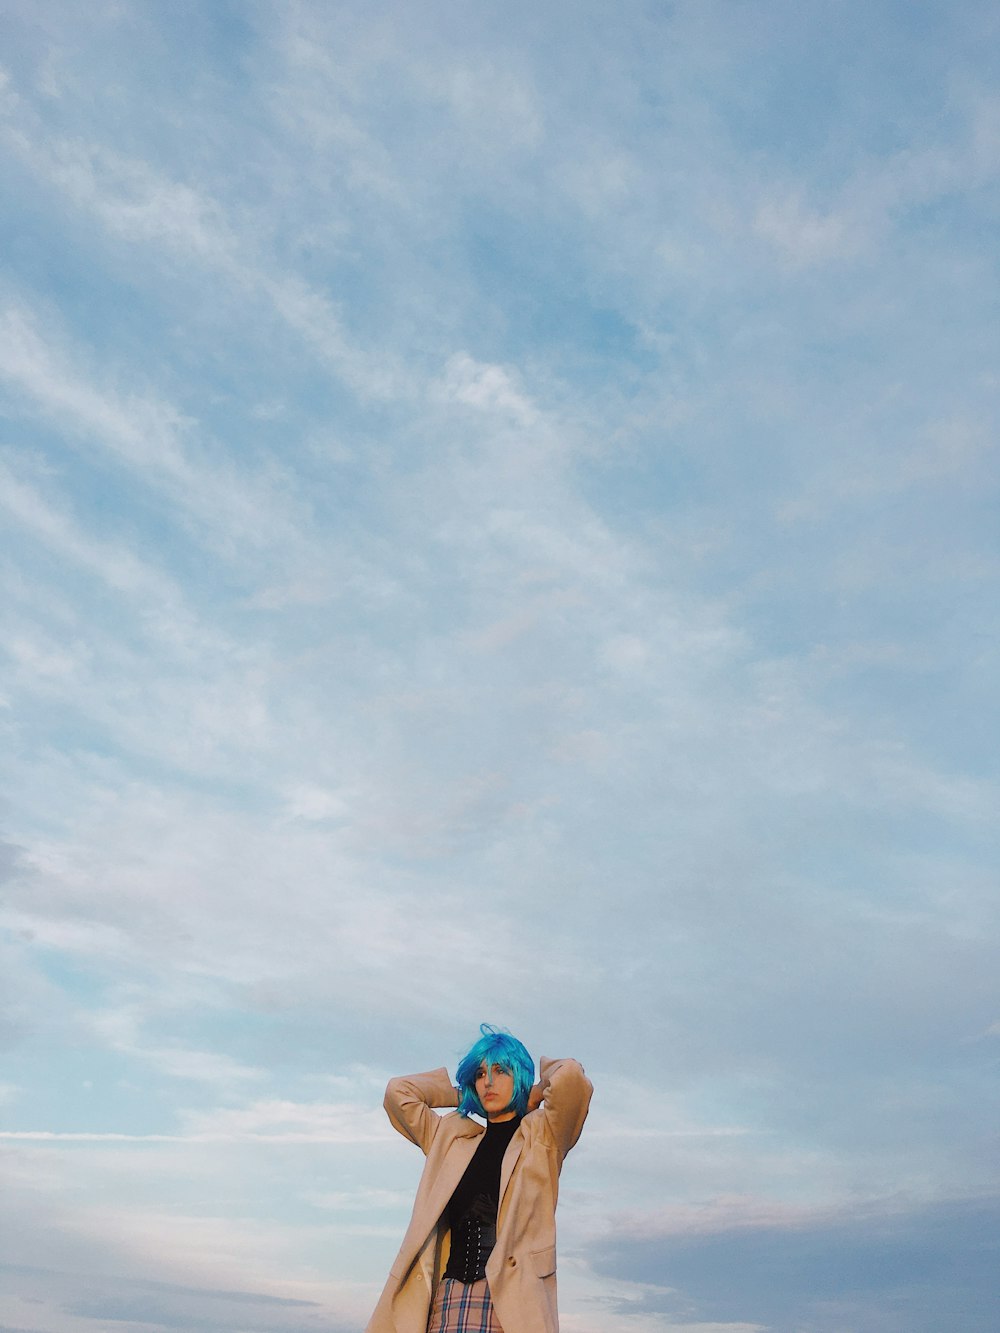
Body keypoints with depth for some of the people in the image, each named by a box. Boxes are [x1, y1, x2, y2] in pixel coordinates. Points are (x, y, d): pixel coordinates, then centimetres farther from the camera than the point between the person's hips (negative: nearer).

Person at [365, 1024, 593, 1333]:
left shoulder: (542, 1137, 9)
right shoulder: (449, 1138, 22)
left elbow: (571, 1076, -8)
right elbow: (398, 1091, 20)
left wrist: (536, 1095, 12)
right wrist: (463, 1096, 23)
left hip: (511, 1294, -4)